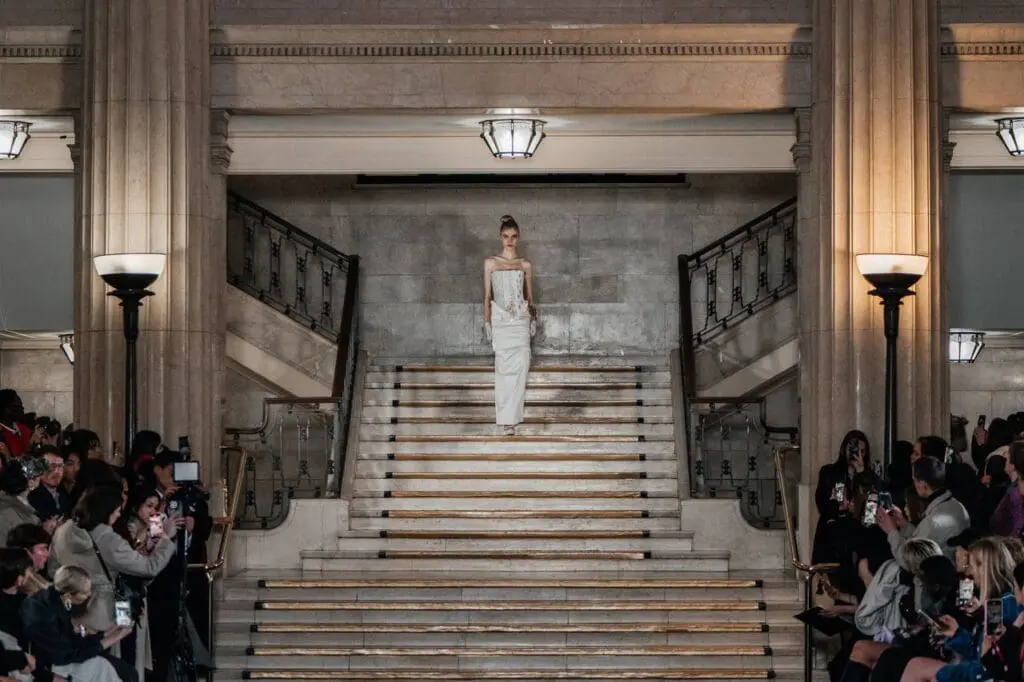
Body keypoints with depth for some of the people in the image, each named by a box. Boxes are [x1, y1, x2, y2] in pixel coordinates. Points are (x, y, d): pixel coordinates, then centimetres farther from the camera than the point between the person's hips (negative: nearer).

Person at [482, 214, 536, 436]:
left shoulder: (525, 265, 9)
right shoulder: (491, 263, 6)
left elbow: (530, 295, 15)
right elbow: (487, 295, 7)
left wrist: (533, 318, 11)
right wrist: (487, 321, 2)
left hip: (520, 319, 1)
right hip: (500, 318, -1)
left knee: (520, 366, -9)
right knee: (503, 366, -5)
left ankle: (510, 417, -6)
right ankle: (507, 418, -1)